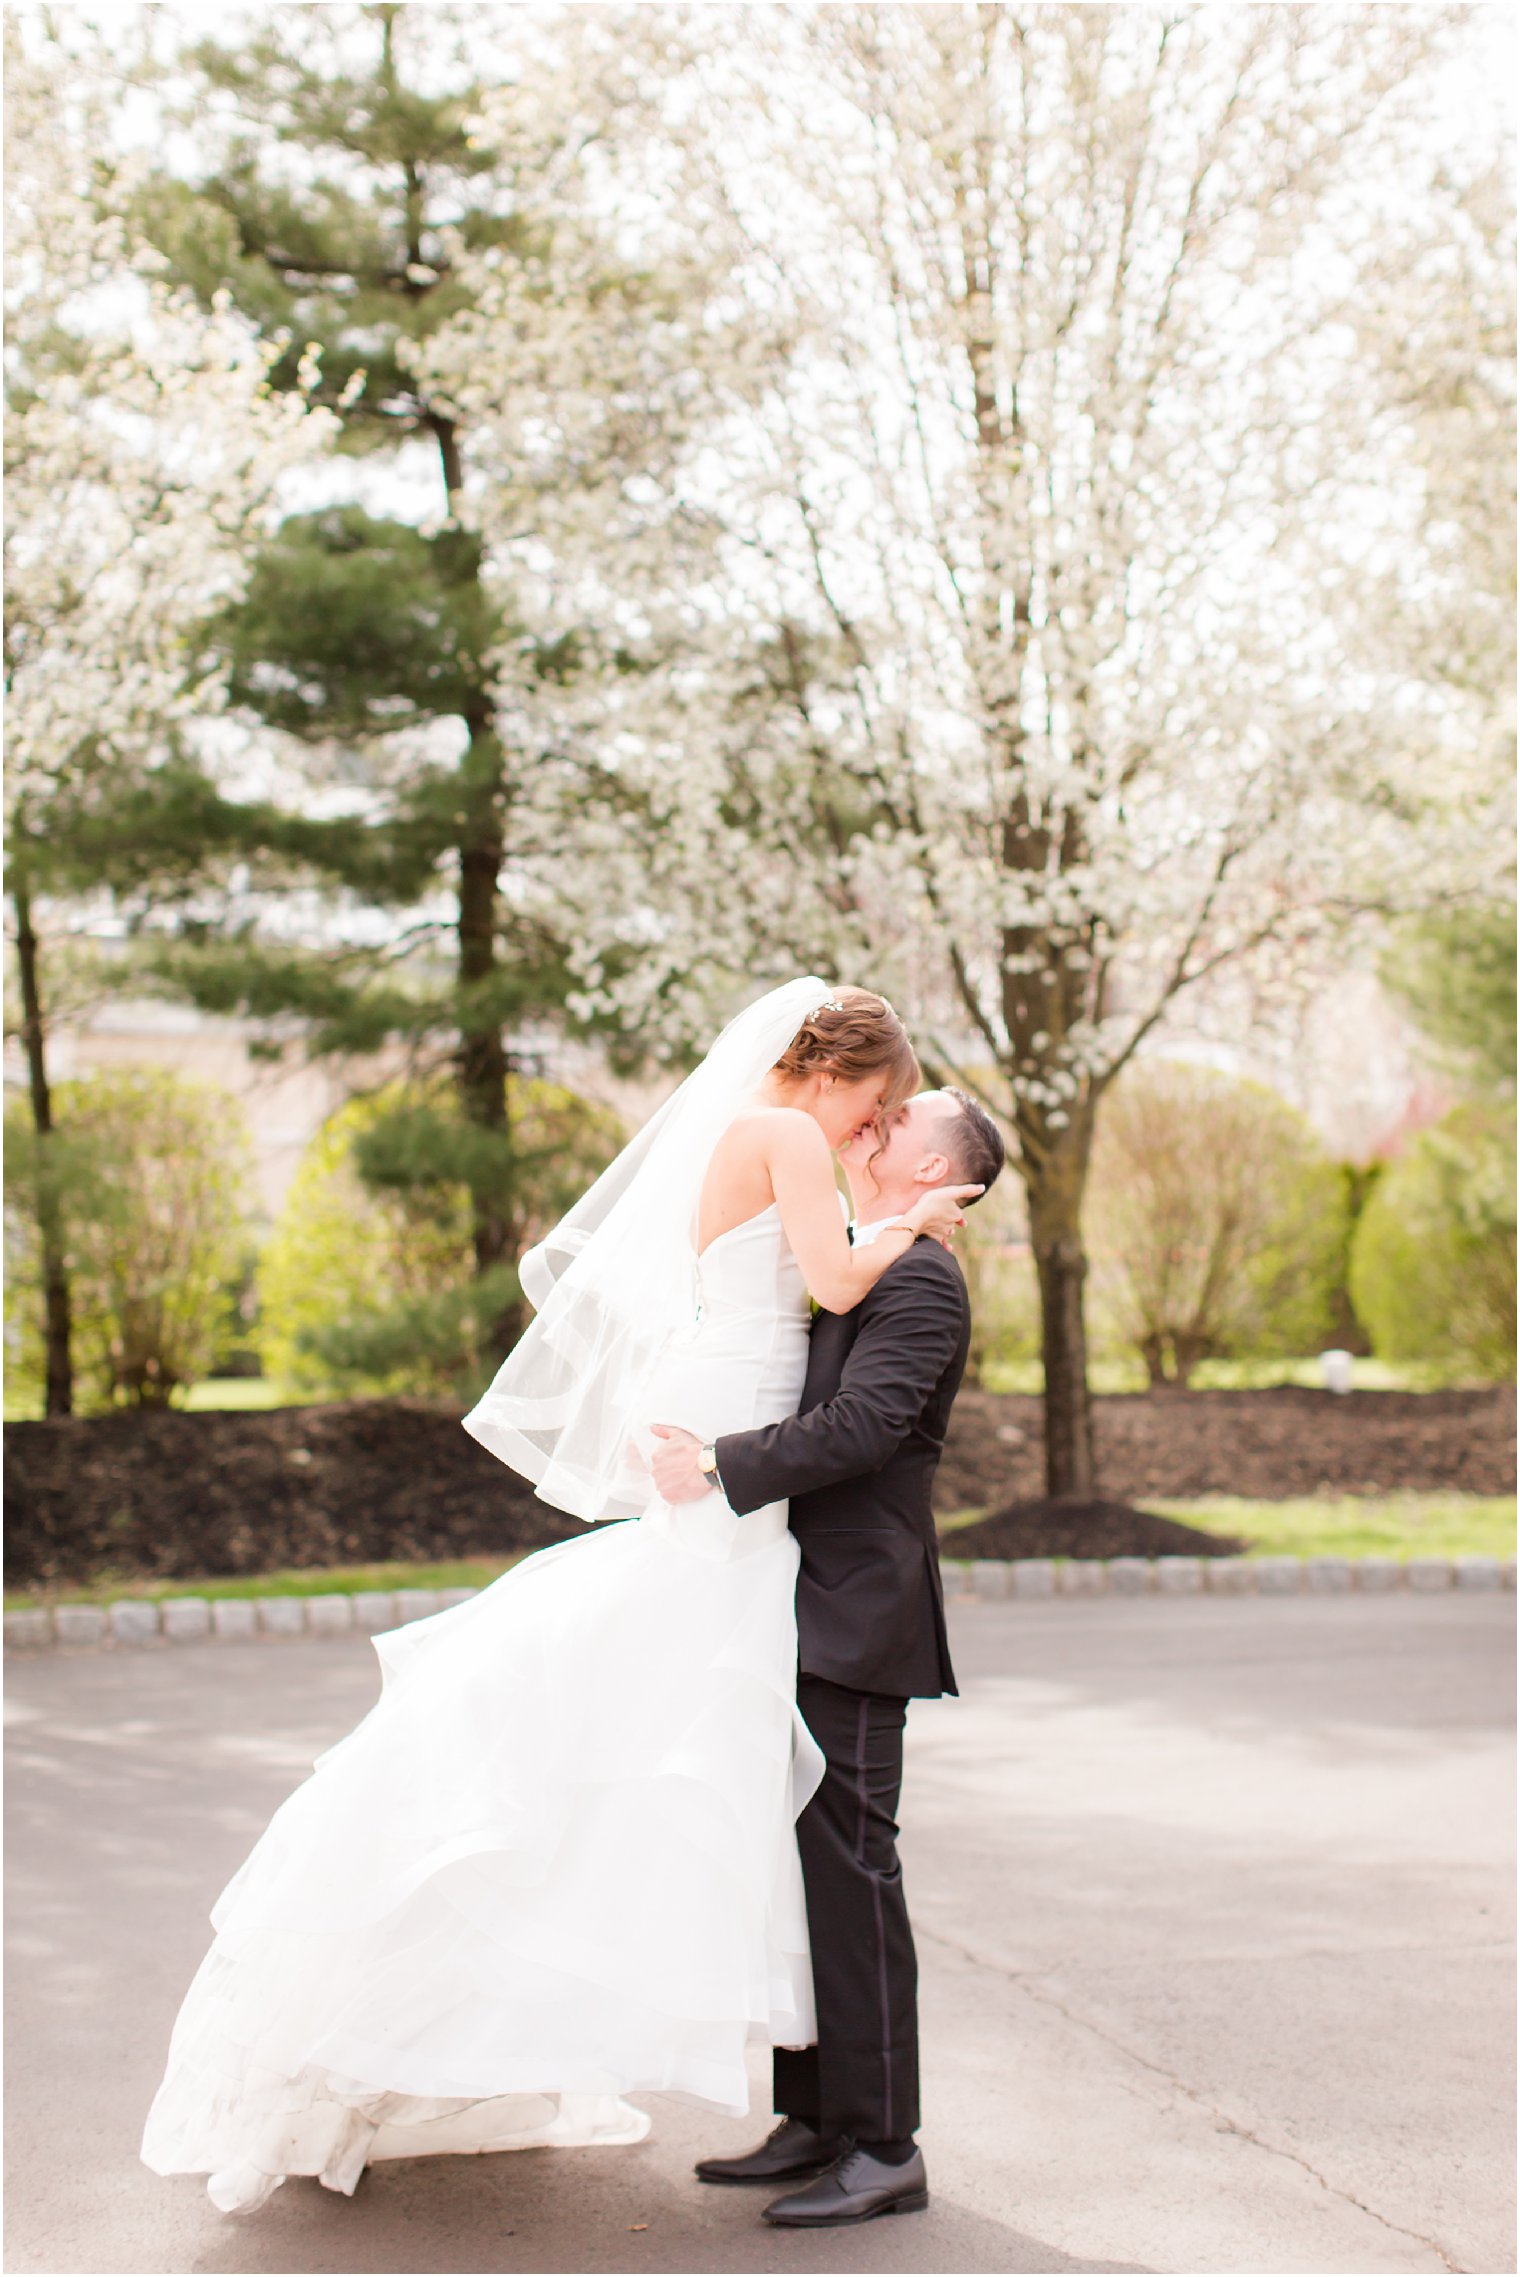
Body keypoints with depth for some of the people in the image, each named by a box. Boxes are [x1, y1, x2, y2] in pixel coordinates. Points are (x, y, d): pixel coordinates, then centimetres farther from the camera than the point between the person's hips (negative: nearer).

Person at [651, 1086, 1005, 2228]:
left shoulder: (918, 1279, -12)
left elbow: (858, 1424, -23)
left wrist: (721, 1468, -24)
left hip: (854, 1620, -10)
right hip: (801, 1618, 10)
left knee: (847, 1874, -6)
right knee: (795, 1871, 13)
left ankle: (883, 2148, 3)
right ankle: (816, 2121, 22)